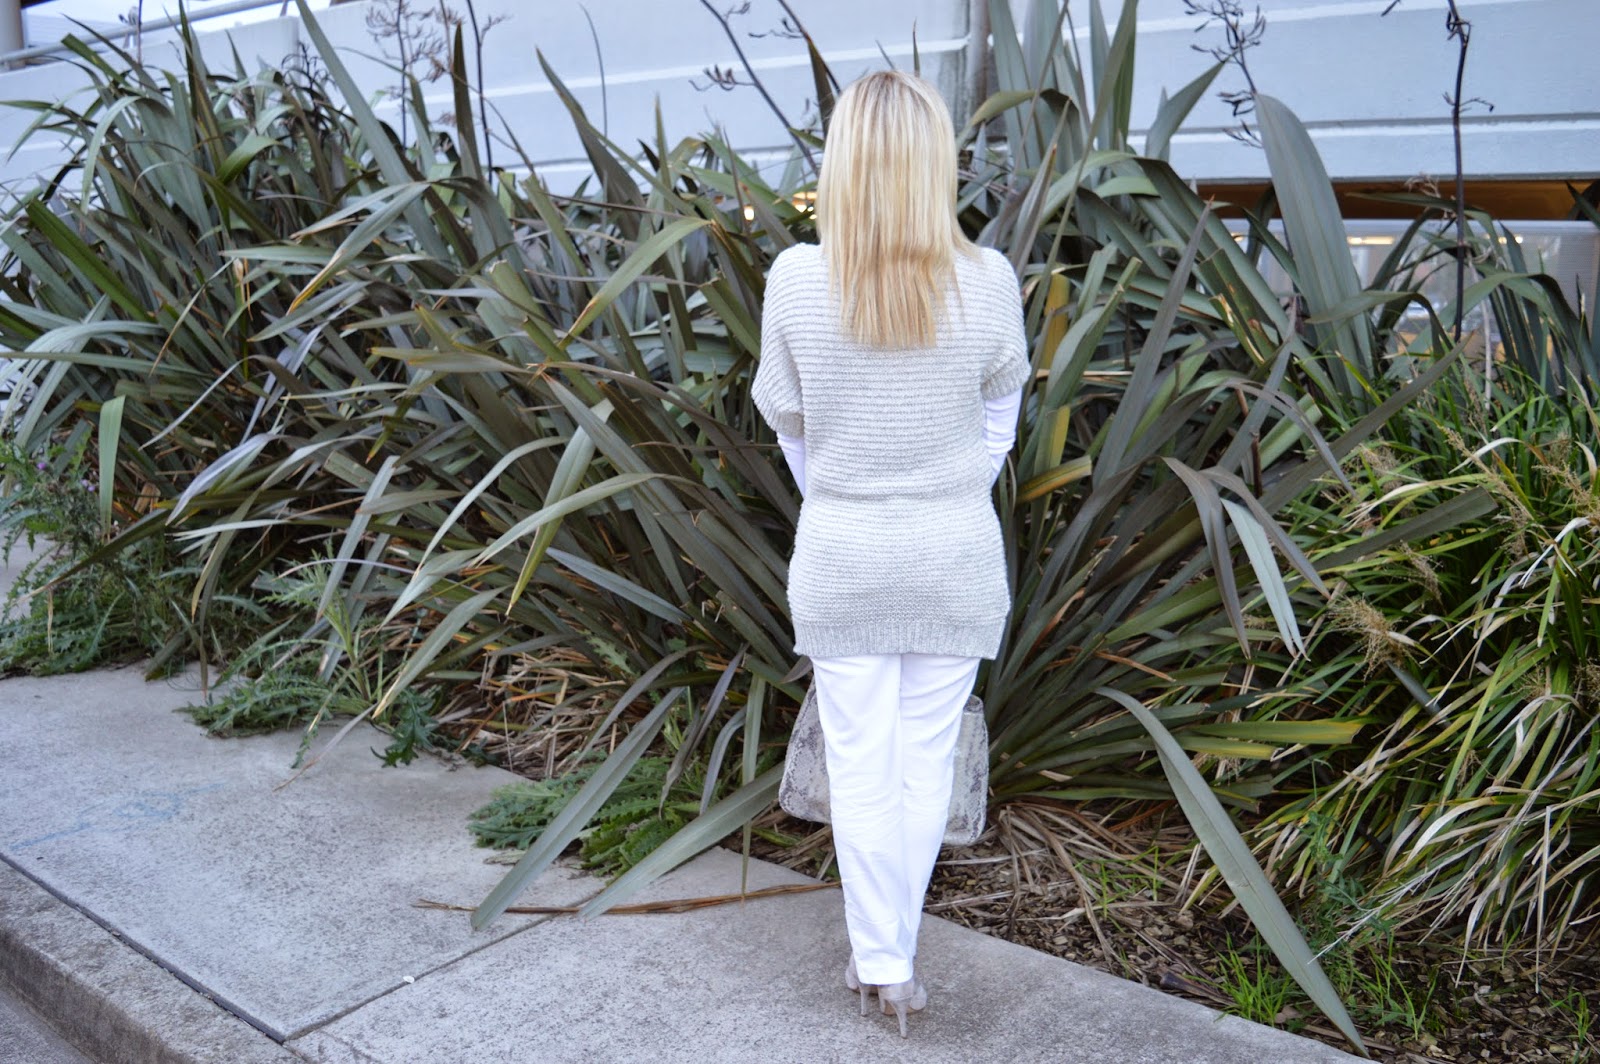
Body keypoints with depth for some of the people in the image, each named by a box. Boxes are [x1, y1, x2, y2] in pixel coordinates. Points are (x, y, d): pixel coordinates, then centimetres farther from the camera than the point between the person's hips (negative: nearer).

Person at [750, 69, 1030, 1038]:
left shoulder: (796, 280, -13)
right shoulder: (988, 281, -12)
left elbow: (787, 420, 0)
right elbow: (1001, 415, 2)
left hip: (840, 553, 0)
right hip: (956, 554, 1)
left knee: (861, 764, 13)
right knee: (926, 760, 14)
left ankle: (879, 960, 20)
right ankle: (899, 959, 28)